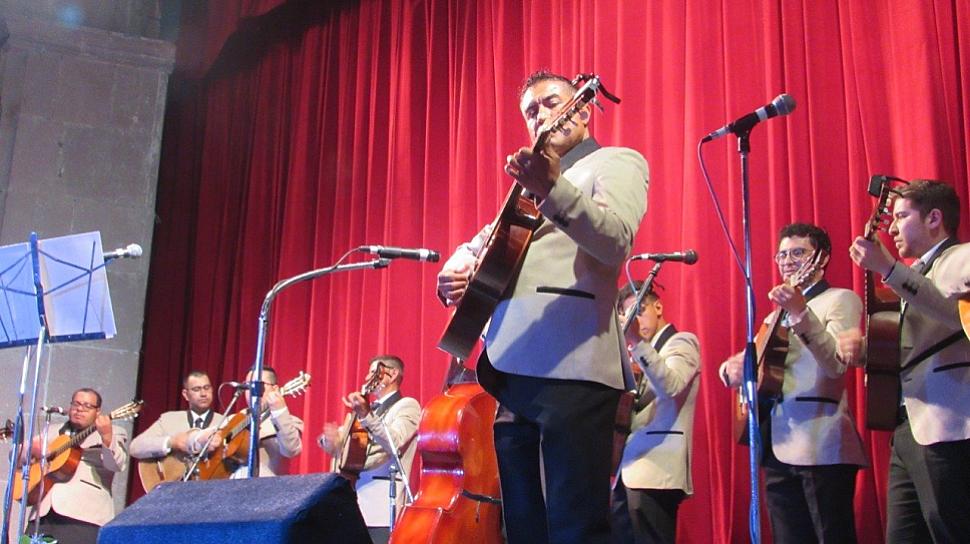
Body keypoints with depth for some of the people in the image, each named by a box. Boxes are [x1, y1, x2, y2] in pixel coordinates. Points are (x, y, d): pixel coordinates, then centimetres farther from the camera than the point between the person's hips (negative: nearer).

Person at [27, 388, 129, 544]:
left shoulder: (114, 433, 9)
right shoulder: (54, 431, 25)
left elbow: (117, 465, -8)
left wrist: (107, 437, -25)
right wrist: (32, 449, 1)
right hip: (44, 511, 5)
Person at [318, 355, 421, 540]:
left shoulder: (407, 405, 2)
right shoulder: (367, 408, 24)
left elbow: (395, 443, -17)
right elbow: (337, 445, 23)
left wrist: (366, 415, -30)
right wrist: (330, 439, -1)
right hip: (352, 498, 6)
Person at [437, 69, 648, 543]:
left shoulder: (617, 162, 6)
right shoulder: (529, 183, 30)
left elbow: (616, 242, -13)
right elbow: (479, 246, 31)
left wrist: (553, 189, -29)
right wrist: (455, 270, 6)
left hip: (572, 365, -8)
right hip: (513, 366, 8)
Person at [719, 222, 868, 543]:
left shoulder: (840, 300, 1)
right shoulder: (778, 314, 23)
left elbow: (836, 364, -17)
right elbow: (748, 359, 24)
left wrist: (802, 313, -31)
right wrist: (732, 367, 0)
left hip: (820, 448, -7)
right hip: (777, 448, 7)